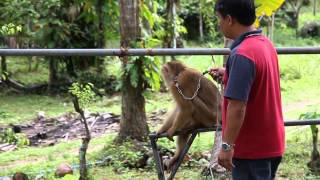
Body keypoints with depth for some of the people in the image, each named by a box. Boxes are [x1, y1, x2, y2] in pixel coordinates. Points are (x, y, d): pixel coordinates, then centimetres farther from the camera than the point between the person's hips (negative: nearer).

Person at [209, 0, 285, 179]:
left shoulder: (242, 54, -23)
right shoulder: (266, 44, 7)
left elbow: (237, 106, -26)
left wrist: (227, 145, -22)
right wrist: (228, 73, 23)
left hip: (252, 148, -9)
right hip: (271, 144, 9)